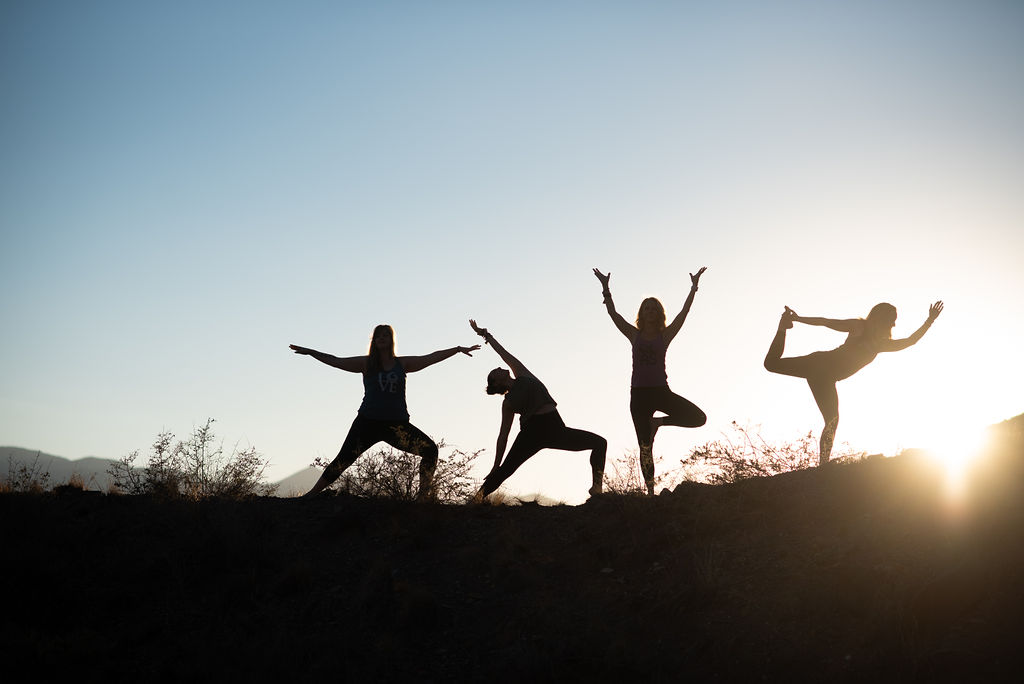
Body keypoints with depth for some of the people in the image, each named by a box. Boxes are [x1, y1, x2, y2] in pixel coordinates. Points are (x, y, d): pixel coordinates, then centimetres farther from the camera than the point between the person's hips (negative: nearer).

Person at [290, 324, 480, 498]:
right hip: (368, 422, -1)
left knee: (430, 449, -14)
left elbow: (431, 358, 9)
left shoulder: (402, 363, 9)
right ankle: (311, 495, 2)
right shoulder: (366, 363, 6)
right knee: (343, 460, -8)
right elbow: (336, 361, 4)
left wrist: (458, 349, 6)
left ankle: (424, 495, -7)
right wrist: (310, 352, -2)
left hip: (397, 424, 2)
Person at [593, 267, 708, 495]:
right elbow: (613, 313, 2)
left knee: (698, 418, -17)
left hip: (661, 391, 1)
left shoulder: (665, 336, 6)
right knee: (645, 446, -2)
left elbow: (683, 313, 0)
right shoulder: (635, 335, 7)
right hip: (639, 393, -1)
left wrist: (694, 288, -5)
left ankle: (658, 421, 5)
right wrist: (605, 288, -4)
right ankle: (650, 489, 6)